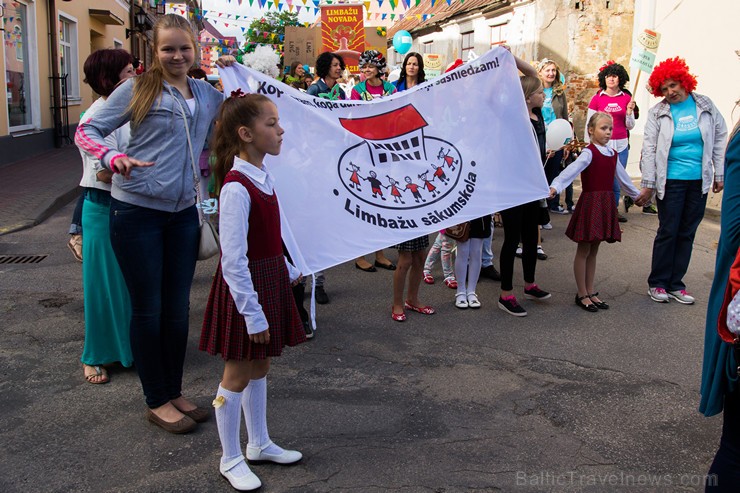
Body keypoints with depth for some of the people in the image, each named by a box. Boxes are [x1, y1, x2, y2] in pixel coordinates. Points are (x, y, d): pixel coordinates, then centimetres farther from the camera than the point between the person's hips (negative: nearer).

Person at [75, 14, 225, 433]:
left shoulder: (209, 94, 10)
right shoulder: (138, 89, -4)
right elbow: (87, 131, -6)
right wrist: (114, 158, -24)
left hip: (184, 213, 5)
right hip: (138, 211, -5)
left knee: (178, 308, 12)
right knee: (148, 309, 4)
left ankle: (175, 392, 28)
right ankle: (157, 402, 19)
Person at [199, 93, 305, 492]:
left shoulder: (263, 177, 4)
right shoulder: (236, 188, -23)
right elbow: (233, 260, -24)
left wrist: (288, 273, 20)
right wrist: (253, 313, -22)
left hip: (269, 280, 9)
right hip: (245, 286, -9)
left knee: (259, 367, 20)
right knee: (237, 373, 6)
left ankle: (259, 444, 36)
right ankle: (231, 459, 23)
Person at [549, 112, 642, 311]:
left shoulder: (613, 154, 12)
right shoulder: (589, 153, -11)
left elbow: (622, 176, 28)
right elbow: (572, 170, -27)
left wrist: (635, 194, 41)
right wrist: (555, 186, -43)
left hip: (606, 204, 7)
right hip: (590, 202, -7)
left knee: (593, 250, 14)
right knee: (583, 251, 2)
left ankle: (591, 292, 22)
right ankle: (582, 295, 10)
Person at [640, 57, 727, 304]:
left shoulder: (705, 105, 5)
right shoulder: (657, 113, -2)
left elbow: (720, 139, 9)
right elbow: (649, 149, -3)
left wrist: (719, 174, 6)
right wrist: (648, 183, -6)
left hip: (699, 181, 3)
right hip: (671, 180, -3)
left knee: (687, 233, 7)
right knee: (668, 232, 0)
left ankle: (675, 284, 16)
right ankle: (657, 283, 12)